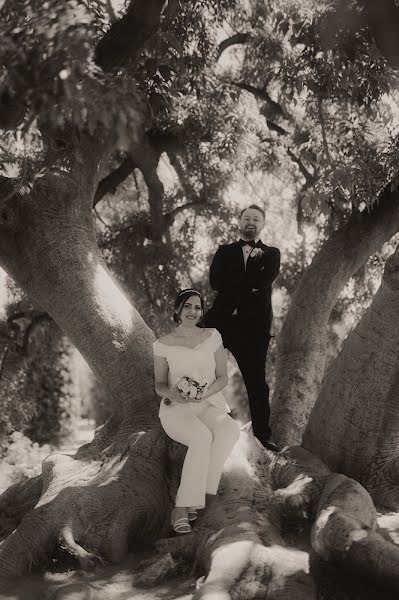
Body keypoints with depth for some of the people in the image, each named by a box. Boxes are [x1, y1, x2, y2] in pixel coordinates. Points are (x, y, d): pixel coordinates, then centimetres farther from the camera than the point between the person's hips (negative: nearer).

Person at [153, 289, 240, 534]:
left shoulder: (213, 336, 7)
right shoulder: (163, 345, 3)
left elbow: (223, 377, 7)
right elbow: (159, 384, 9)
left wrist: (204, 393, -14)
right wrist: (171, 394, -16)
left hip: (210, 405, 2)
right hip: (176, 409, -2)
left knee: (230, 430, -33)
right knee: (202, 437, -36)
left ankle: (186, 503, -28)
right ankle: (181, 508, -31)